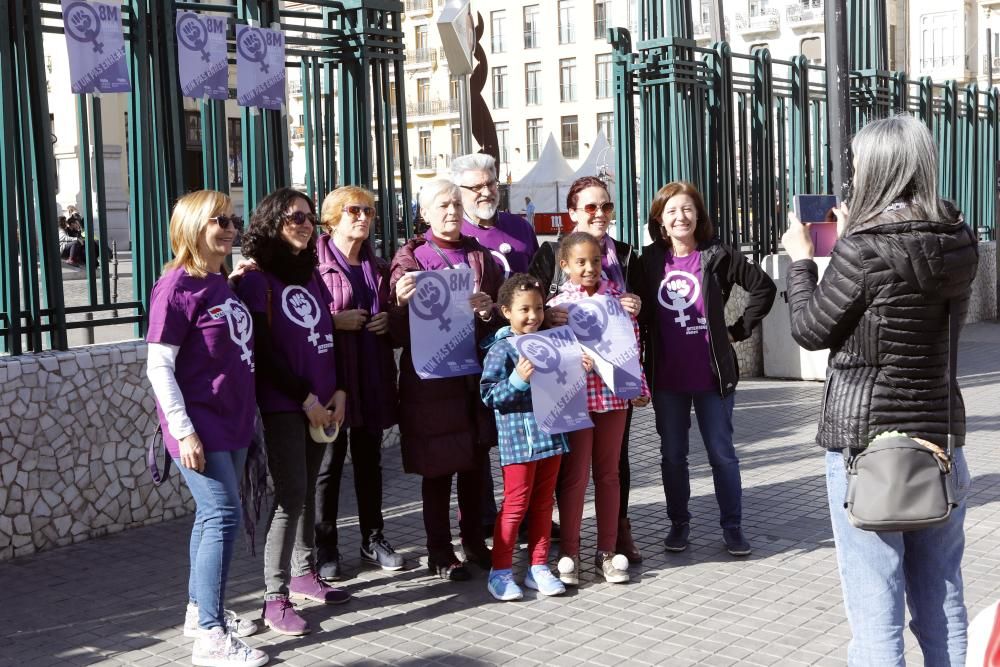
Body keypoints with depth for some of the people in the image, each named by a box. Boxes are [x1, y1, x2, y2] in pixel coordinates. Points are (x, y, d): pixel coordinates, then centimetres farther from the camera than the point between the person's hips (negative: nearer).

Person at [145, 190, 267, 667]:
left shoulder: (223, 284, 12)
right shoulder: (177, 286, -13)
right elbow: (159, 366, -15)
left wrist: (249, 415, 18)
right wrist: (184, 430, -19)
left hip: (232, 422, 8)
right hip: (199, 426, -8)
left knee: (213, 515, 15)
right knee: (224, 515, -10)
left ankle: (199, 610, 28)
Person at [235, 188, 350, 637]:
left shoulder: (311, 275, 15)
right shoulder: (257, 279, -7)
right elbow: (263, 350, -13)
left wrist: (338, 390, 2)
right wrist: (305, 398, -13)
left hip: (321, 403, 7)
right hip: (283, 405, -6)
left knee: (307, 490, 13)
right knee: (291, 495, -9)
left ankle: (303, 574, 25)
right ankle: (275, 599, -3)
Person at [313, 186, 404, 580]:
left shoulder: (378, 267, 15)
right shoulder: (315, 263, -6)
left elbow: (392, 310, 26)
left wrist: (388, 319, 5)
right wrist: (335, 321, -19)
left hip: (373, 376, 6)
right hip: (331, 374, -6)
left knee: (370, 459, 13)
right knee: (329, 462, 2)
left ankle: (373, 540, 25)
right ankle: (325, 549, 12)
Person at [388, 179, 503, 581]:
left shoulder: (481, 257, 12)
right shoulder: (411, 258, 0)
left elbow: (505, 312, 12)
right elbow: (397, 329, -6)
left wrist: (489, 309, -10)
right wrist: (403, 300, -26)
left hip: (478, 371, 4)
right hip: (432, 377, -4)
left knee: (476, 461, 11)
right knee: (439, 466, 2)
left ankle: (474, 541, 26)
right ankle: (439, 551, 13)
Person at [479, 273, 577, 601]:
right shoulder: (501, 349, -9)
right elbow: (489, 395, -13)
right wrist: (518, 380, -25)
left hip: (550, 436, 6)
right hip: (519, 439, -6)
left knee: (543, 503, 11)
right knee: (515, 505, -1)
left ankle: (538, 568, 21)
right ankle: (501, 571, 10)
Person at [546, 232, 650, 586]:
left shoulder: (618, 296, 5)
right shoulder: (558, 303, -4)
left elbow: (632, 345, 9)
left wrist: (638, 387, 8)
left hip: (614, 394, 3)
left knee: (609, 474, 11)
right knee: (575, 475, 3)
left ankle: (606, 552, 21)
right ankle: (569, 554, 15)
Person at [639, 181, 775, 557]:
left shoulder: (717, 256, -5)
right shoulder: (649, 260, 2)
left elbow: (763, 287, 2)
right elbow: (639, 309, 13)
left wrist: (739, 329, -1)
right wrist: (642, 368, 5)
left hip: (712, 374, -2)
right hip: (666, 378, 2)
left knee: (722, 453, 5)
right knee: (672, 455, 11)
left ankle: (732, 526, 17)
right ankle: (678, 524, 24)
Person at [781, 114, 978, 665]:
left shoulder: (865, 249, -15)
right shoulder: (959, 243, 4)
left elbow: (810, 330, -5)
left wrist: (801, 258, 9)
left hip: (866, 439, -6)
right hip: (940, 435, 6)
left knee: (875, 617, 1)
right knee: (943, 608, 16)